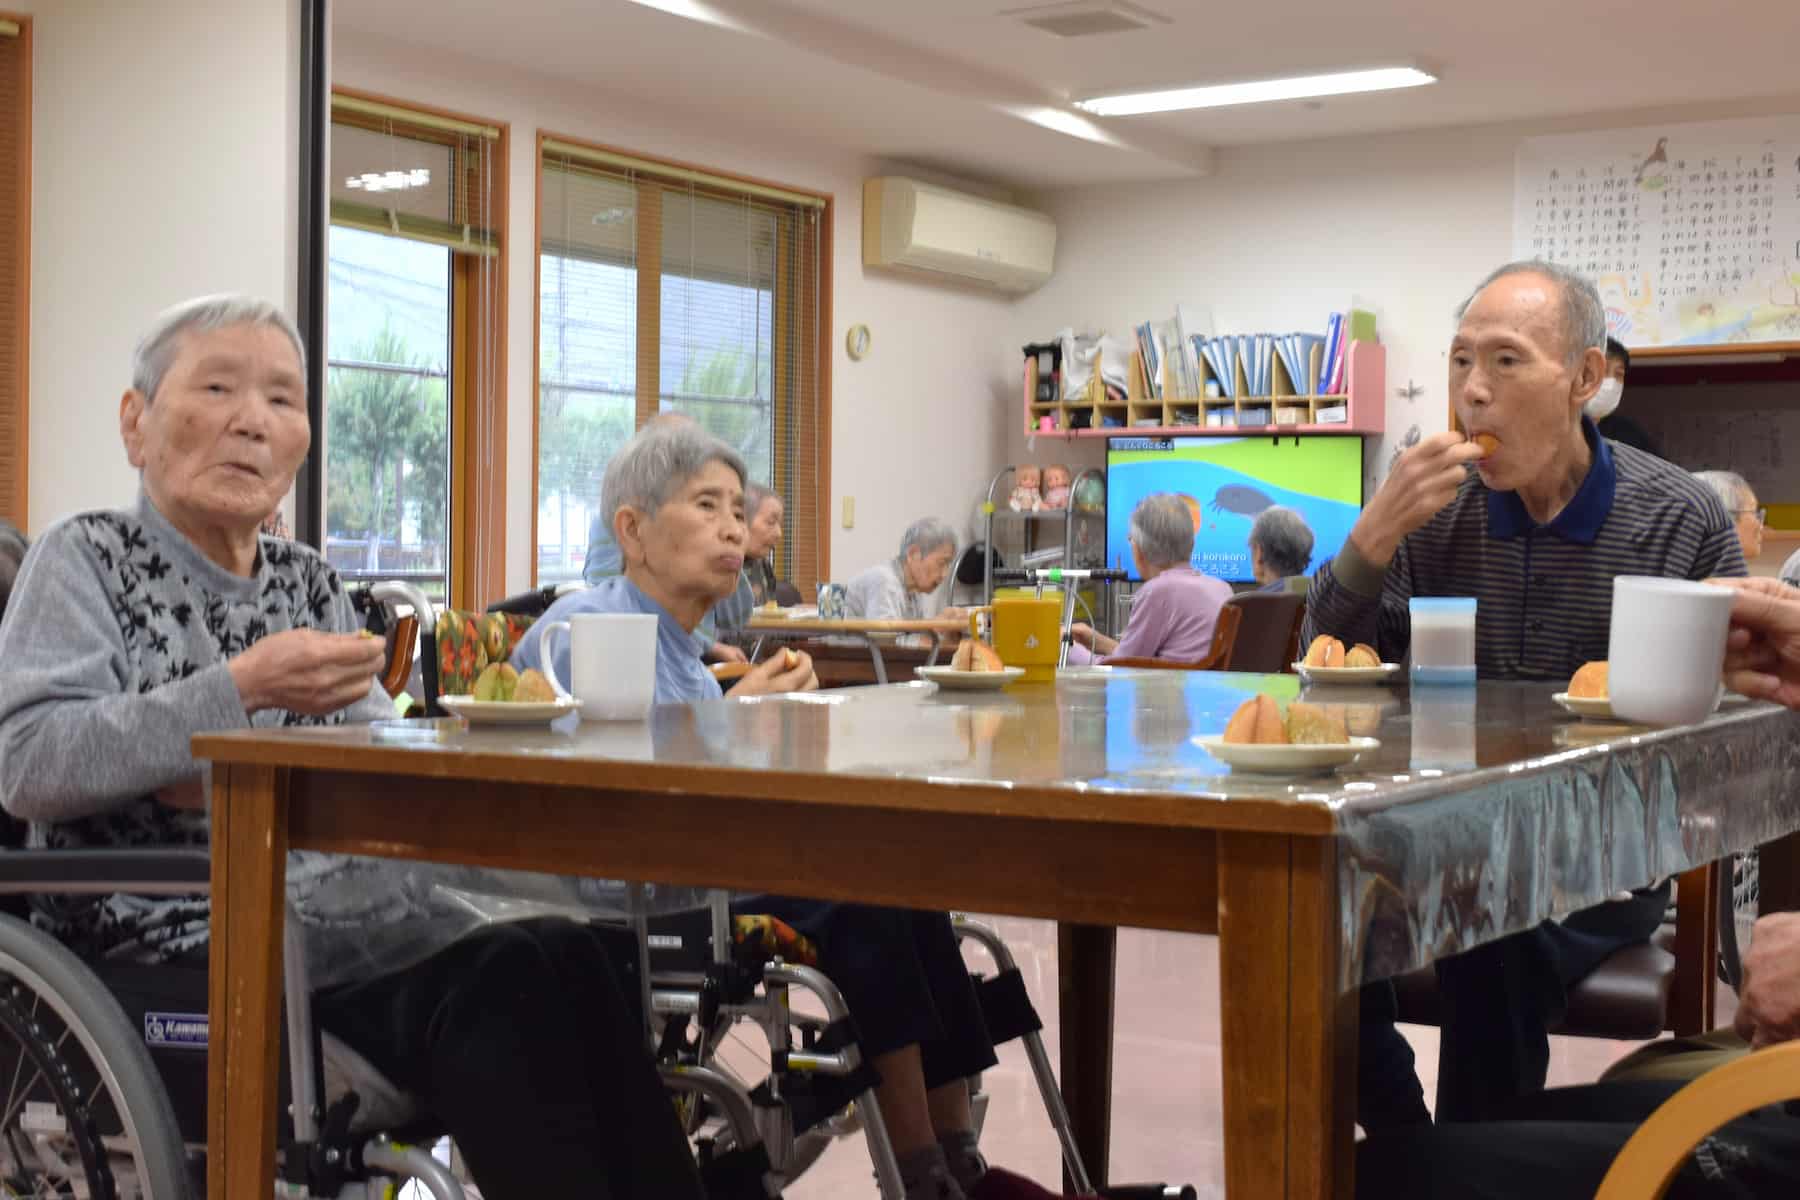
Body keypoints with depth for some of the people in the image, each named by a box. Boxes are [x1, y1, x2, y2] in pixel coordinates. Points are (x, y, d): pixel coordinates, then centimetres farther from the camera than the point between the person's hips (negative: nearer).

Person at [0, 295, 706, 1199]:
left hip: (332, 908, 5)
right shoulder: (88, 560, 4)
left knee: (566, 956, -24)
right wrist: (240, 690, -20)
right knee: (505, 984, -28)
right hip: (170, 941, -5)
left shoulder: (309, 583, 20)